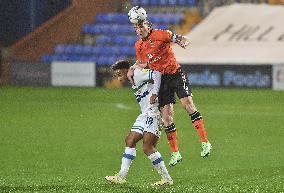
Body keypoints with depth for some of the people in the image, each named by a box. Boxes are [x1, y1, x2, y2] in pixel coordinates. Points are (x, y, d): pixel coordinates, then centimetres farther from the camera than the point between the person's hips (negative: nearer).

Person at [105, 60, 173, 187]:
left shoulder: (138, 74, -7)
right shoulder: (134, 81, 22)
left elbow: (156, 74, -18)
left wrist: (154, 93, -20)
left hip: (153, 113, -11)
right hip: (145, 115, 11)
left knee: (148, 148, -14)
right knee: (130, 141, 7)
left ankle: (167, 179, -9)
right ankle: (121, 177, 8)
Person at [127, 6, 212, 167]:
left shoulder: (160, 35, -8)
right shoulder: (139, 46, 9)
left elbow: (180, 39, -15)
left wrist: (183, 42, -37)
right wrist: (132, 69, 5)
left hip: (175, 74, -5)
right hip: (161, 80, 5)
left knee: (188, 104, -19)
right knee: (166, 115, 0)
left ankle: (205, 142, -18)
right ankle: (175, 153, 6)